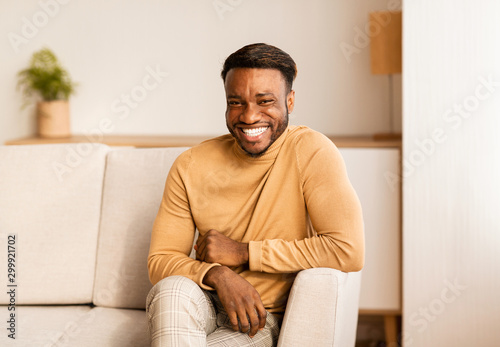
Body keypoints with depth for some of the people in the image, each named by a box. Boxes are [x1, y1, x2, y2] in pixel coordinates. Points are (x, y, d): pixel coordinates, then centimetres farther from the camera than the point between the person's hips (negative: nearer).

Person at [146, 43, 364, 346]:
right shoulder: (191, 167, -4)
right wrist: (217, 275, -25)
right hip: (206, 304, 3)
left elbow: (349, 251, -23)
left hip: (267, 317, -3)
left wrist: (242, 252, -19)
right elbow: (161, 261, -2)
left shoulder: (312, 152, -14)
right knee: (172, 290, -31)